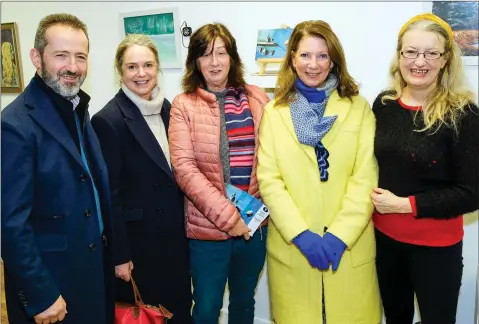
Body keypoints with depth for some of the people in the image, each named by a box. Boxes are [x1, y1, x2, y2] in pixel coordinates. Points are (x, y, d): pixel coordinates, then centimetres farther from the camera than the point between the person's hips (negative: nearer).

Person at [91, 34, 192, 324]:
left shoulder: (168, 109, 3)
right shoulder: (108, 120, -15)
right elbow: (109, 194, -14)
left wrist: (185, 224, 10)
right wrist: (120, 255, -12)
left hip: (176, 232, 6)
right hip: (138, 240, -6)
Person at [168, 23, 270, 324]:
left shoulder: (257, 98, 4)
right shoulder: (184, 105, -4)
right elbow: (184, 167, -12)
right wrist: (226, 215, -17)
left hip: (255, 221, 3)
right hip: (208, 225, -3)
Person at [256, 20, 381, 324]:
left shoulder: (358, 107, 2)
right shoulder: (274, 111, 5)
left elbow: (366, 178, -5)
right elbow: (269, 180, -2)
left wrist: (340, 234, -13)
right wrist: (300, 233, -12)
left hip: (349, 245, 0)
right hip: (291, 245, 1)